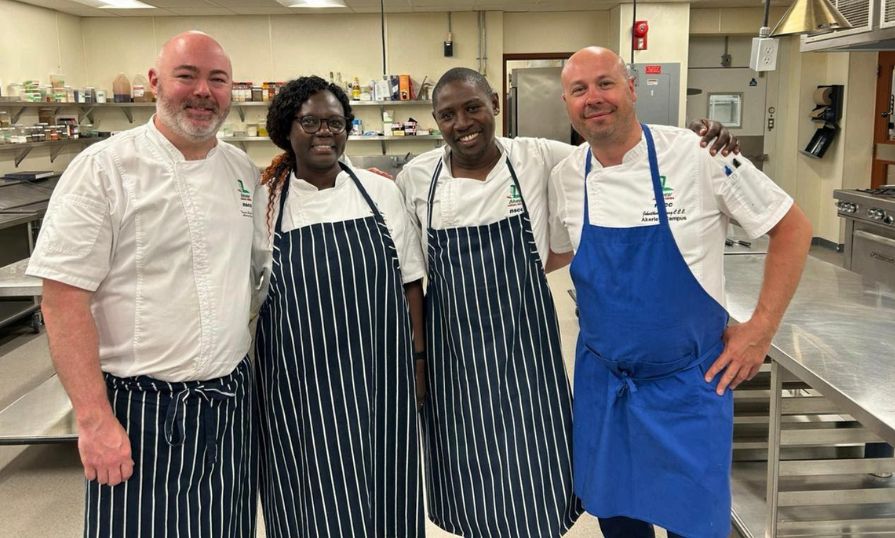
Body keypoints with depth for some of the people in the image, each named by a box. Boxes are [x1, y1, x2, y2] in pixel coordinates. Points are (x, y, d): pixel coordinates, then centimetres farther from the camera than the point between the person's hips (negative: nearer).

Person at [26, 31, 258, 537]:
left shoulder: (244, 170, 6)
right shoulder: (102, 168, -10)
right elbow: (64, 300, -13)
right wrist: (95, 419, -15)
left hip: (233, 401, 5)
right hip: (139, 410, -5)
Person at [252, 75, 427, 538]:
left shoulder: (381, 193, 2)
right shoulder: (263, 203, -1)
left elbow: (409, 283, 6)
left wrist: (418, 361, 4)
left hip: (380, 378, 2)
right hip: (300, 384, -1)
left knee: (385, 499, 12)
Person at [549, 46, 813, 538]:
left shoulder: (697, 155, -16)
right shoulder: (565, 177, -3)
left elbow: (792, 227, -8)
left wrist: (761, 327, -10)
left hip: (688, 381, -3)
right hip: (602, 381, 4)